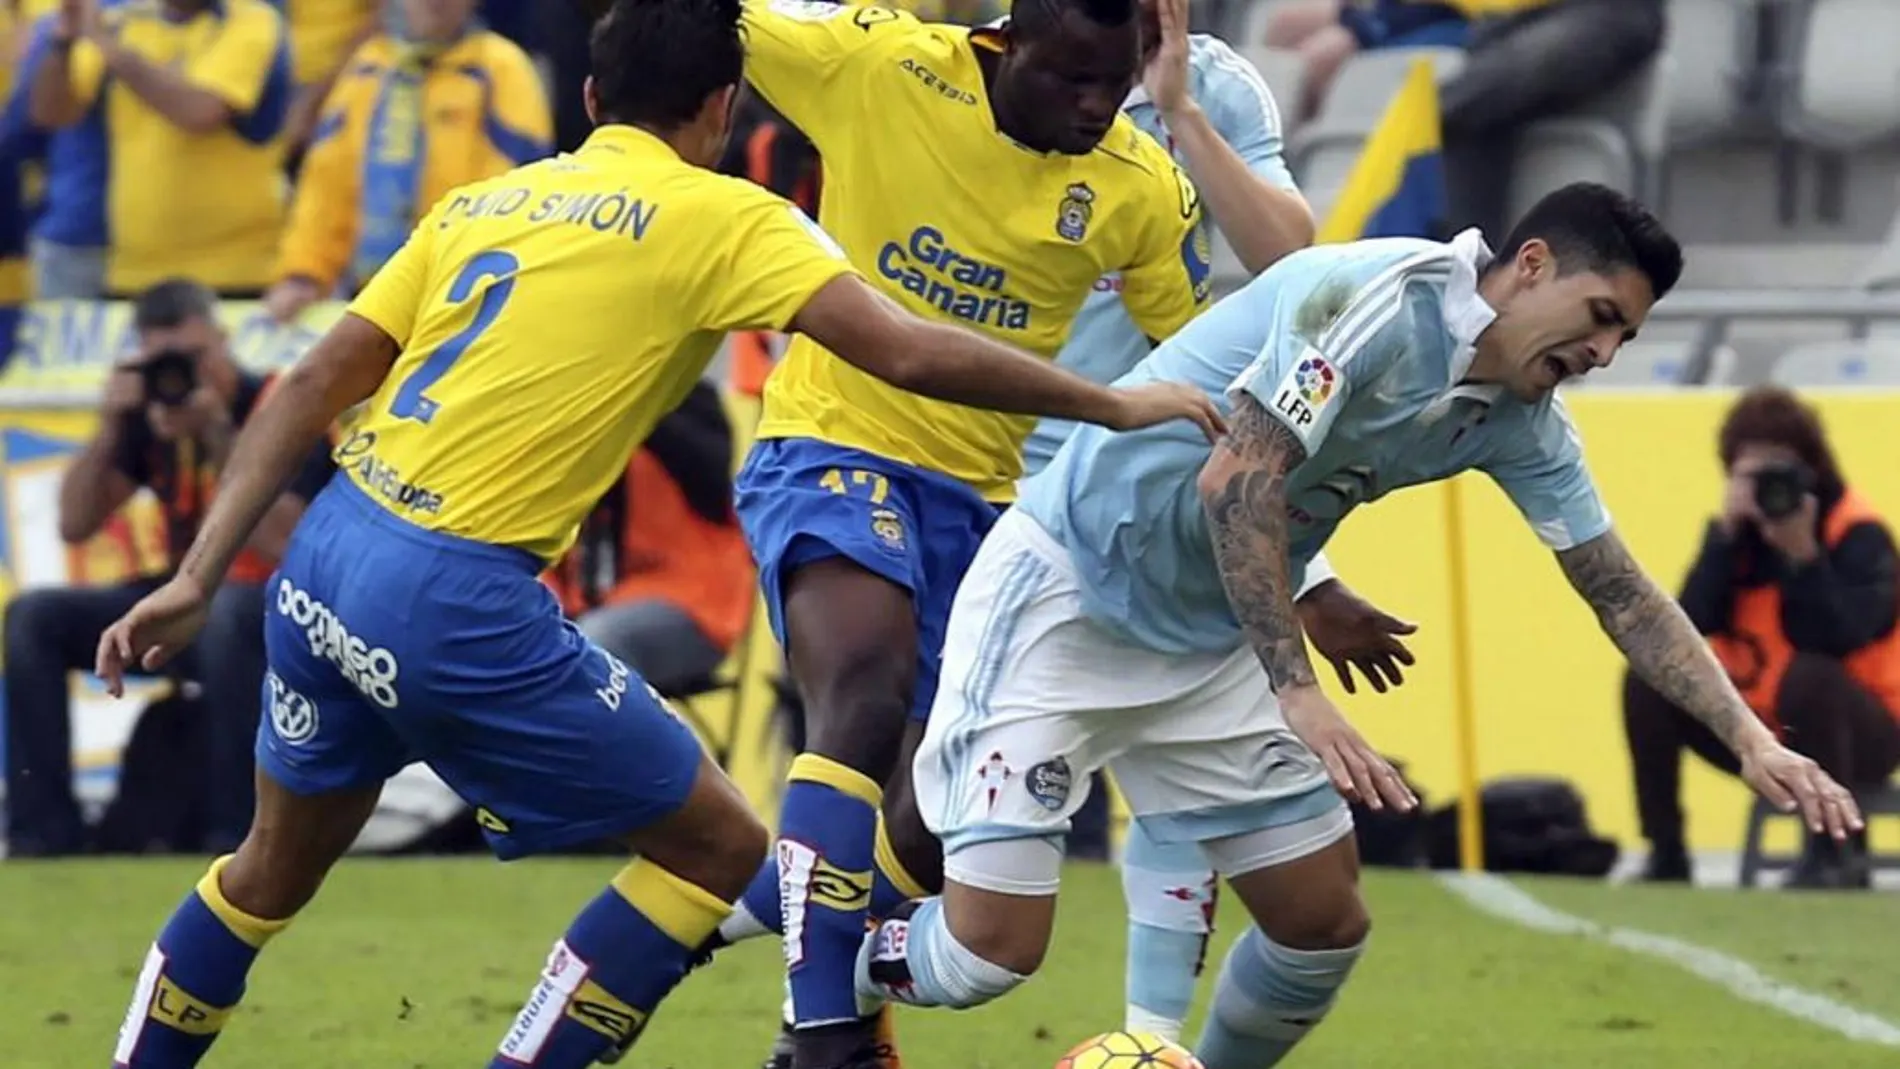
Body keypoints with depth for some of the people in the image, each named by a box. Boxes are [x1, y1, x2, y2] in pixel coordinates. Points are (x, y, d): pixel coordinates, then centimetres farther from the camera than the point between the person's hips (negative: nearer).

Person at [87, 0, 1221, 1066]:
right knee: (721, 851, 7)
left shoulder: (483, 202, 17)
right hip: (459, 601, -7)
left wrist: (198, 582, 14)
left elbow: (313, 387, 13)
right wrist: (1114, 405, -1)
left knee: (277, 868, 28)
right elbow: (906, 351, -11)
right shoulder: (721, 218, -1)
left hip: (328, 555, 7)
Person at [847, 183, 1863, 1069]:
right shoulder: (1379, 298, -23)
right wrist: (1301, 697, -32)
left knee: (1324, 923, 3)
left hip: (1211, 645, 8)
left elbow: (1623, 593, 7)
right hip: (1064, 589, -8)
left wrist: (1751, 738, -3)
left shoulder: (1522, 424, 1)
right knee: (995, 945, -16)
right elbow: (1236, 482, -28)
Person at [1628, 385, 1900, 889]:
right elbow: (1693, 623, -13)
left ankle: (1838, 852, -20)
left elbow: (1837, 639, -27)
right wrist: (1726, 533, -19)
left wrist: (1802, 553, -33)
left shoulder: (1859, 534, -13)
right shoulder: (1737, 529, 2)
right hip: (1758, 733, 5)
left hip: (1855, 733, -5)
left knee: (1806, 676, -37)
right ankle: (1666, 856, -8)